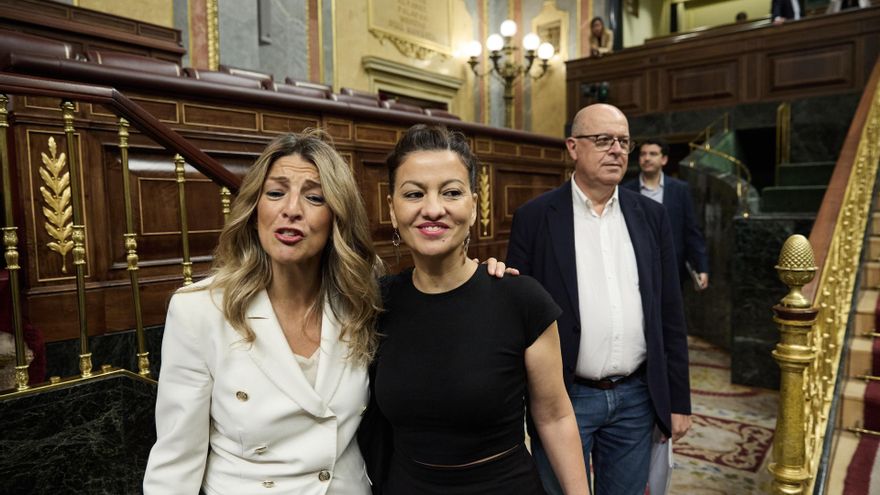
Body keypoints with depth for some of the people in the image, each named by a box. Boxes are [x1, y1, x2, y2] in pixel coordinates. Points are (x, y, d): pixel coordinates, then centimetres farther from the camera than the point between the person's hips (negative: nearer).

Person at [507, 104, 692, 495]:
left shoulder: (651, 216, 5)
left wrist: (679, 401, 6)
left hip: (636, 399, 3)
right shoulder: (534, 217, -6)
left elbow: (670, 314, 6)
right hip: (563, 399, -3)